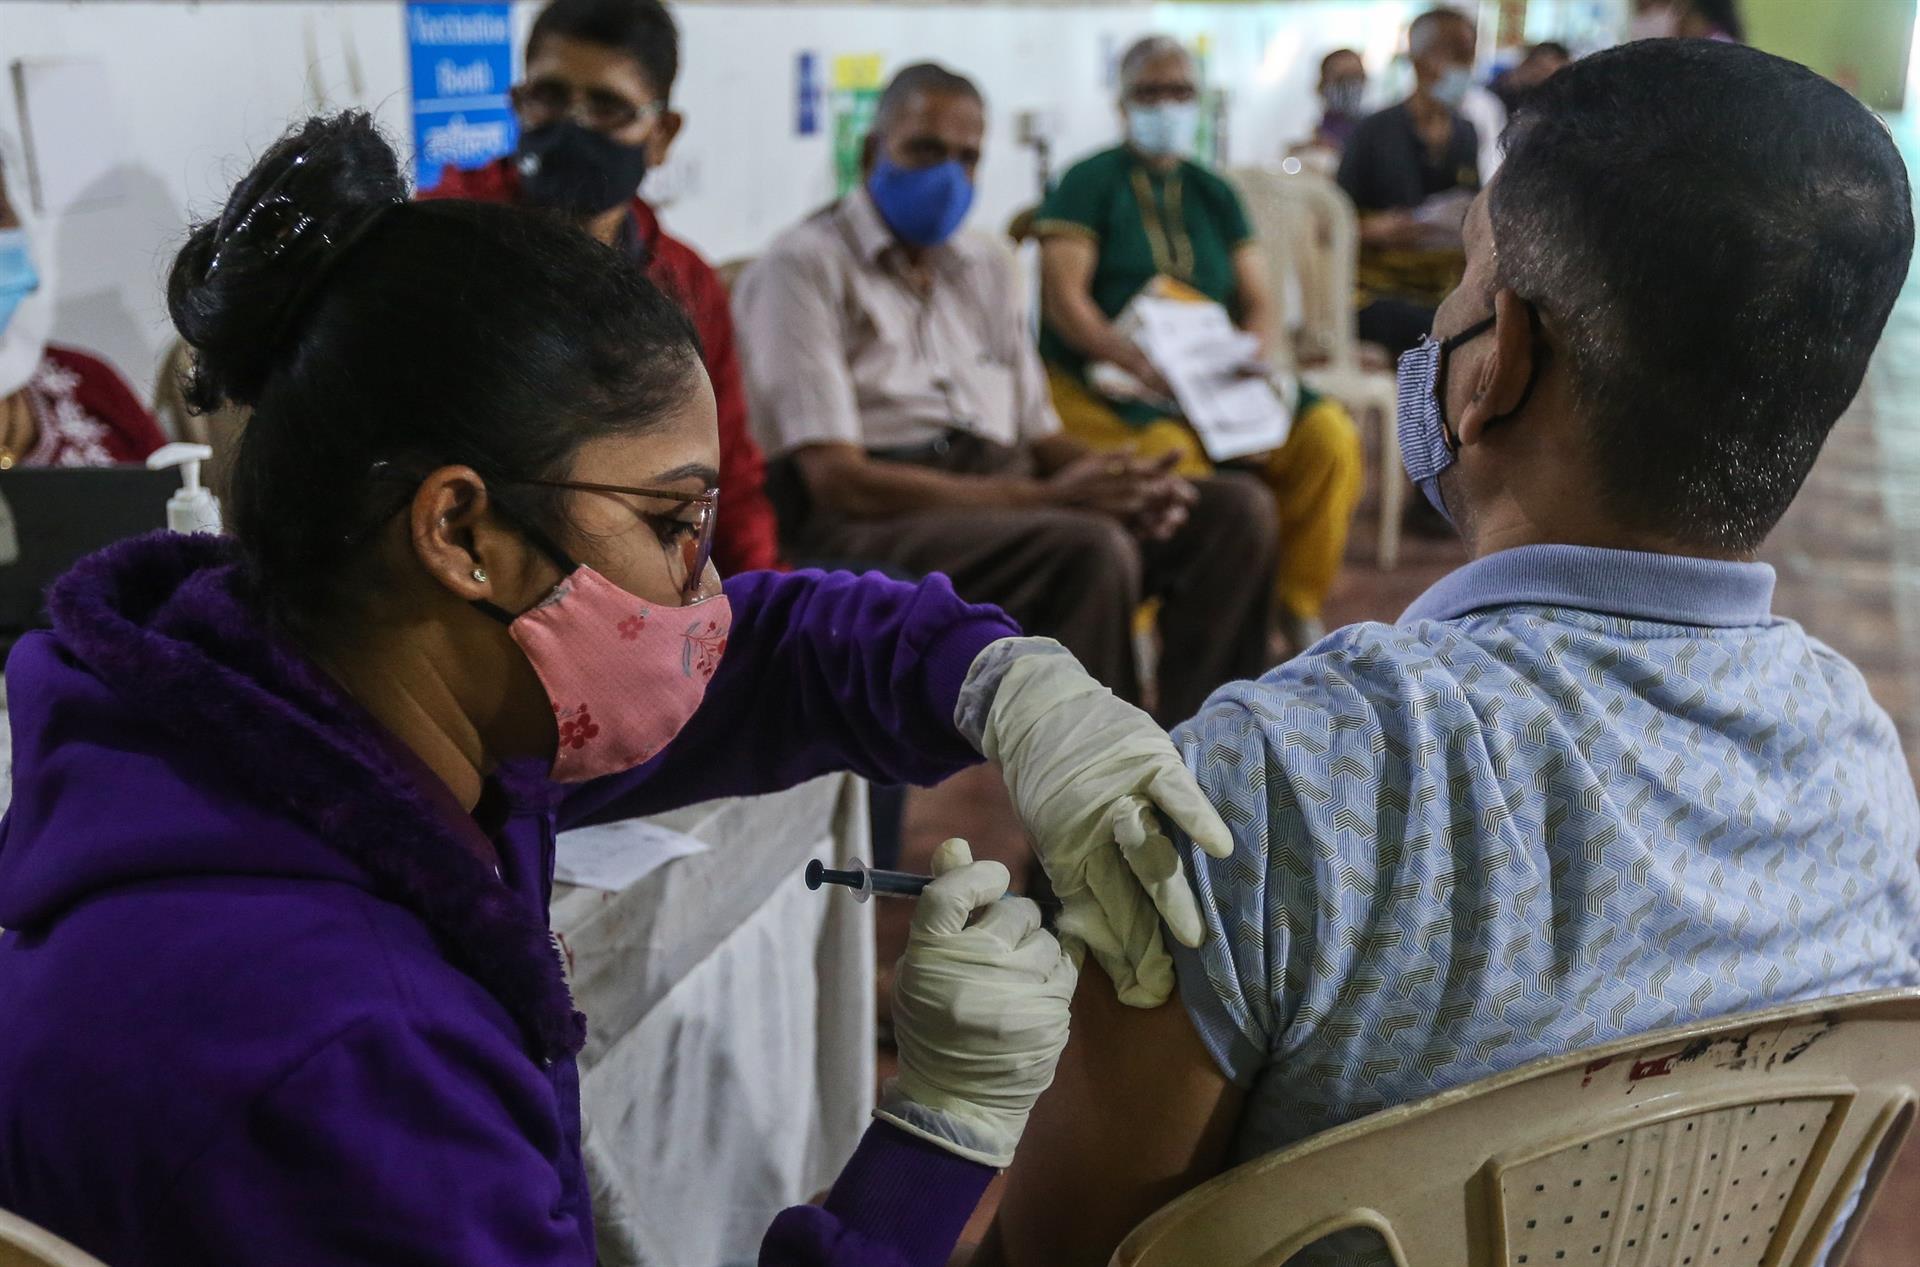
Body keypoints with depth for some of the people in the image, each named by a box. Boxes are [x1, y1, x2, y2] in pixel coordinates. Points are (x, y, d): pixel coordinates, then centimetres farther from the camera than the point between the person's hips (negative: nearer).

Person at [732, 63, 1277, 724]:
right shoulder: (804, 267, -2)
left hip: (1002, 499, 7)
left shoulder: (989, 268, 22)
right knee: (1092, 550, -34)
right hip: (865, 524, -7)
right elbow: (836, 479, -12)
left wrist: (1115, 477, -5)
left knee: (1236, 509, -12)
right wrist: (1042, 496, -19)